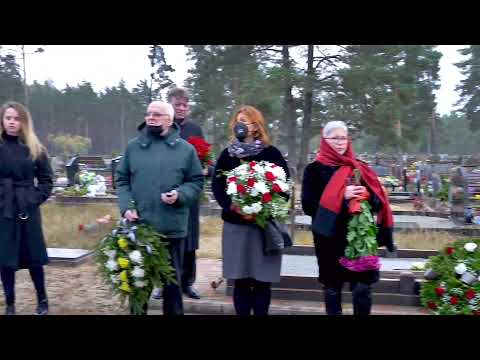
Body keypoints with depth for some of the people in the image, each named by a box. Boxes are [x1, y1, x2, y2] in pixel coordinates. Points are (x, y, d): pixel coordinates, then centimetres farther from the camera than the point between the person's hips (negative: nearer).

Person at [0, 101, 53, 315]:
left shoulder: (35, 149, 2)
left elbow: (46, 179, 7)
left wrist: (36, 199, -5)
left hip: (27, 210, 0)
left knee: (33, 256, 7)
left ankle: (42, 301, 23)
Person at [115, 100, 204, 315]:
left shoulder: (185, 149, 1)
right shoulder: (133, 146, 6)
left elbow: (197, 182, 5)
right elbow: (121, 180, 9)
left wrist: (180, 194, -14)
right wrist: (126, 206, -7)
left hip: (172, 228, -1)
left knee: (172, 280, 11)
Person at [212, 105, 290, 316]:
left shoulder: (271, 153, 2)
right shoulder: (227, 154, 10)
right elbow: (217, 185, 3)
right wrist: (232, 206, -15)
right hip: (235, 224, 2)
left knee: (262, 281, 2)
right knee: (240, 280, 6)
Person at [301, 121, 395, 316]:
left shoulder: (359, 168, 10)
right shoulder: (315, 169, 0)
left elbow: (378, 201, 10)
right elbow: (308, 205, -10)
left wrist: (366, 195, -13)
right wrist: (341, 196, -19)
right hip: (330, 238, -2)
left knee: (362, 287, -1)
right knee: (332, 288, 9)